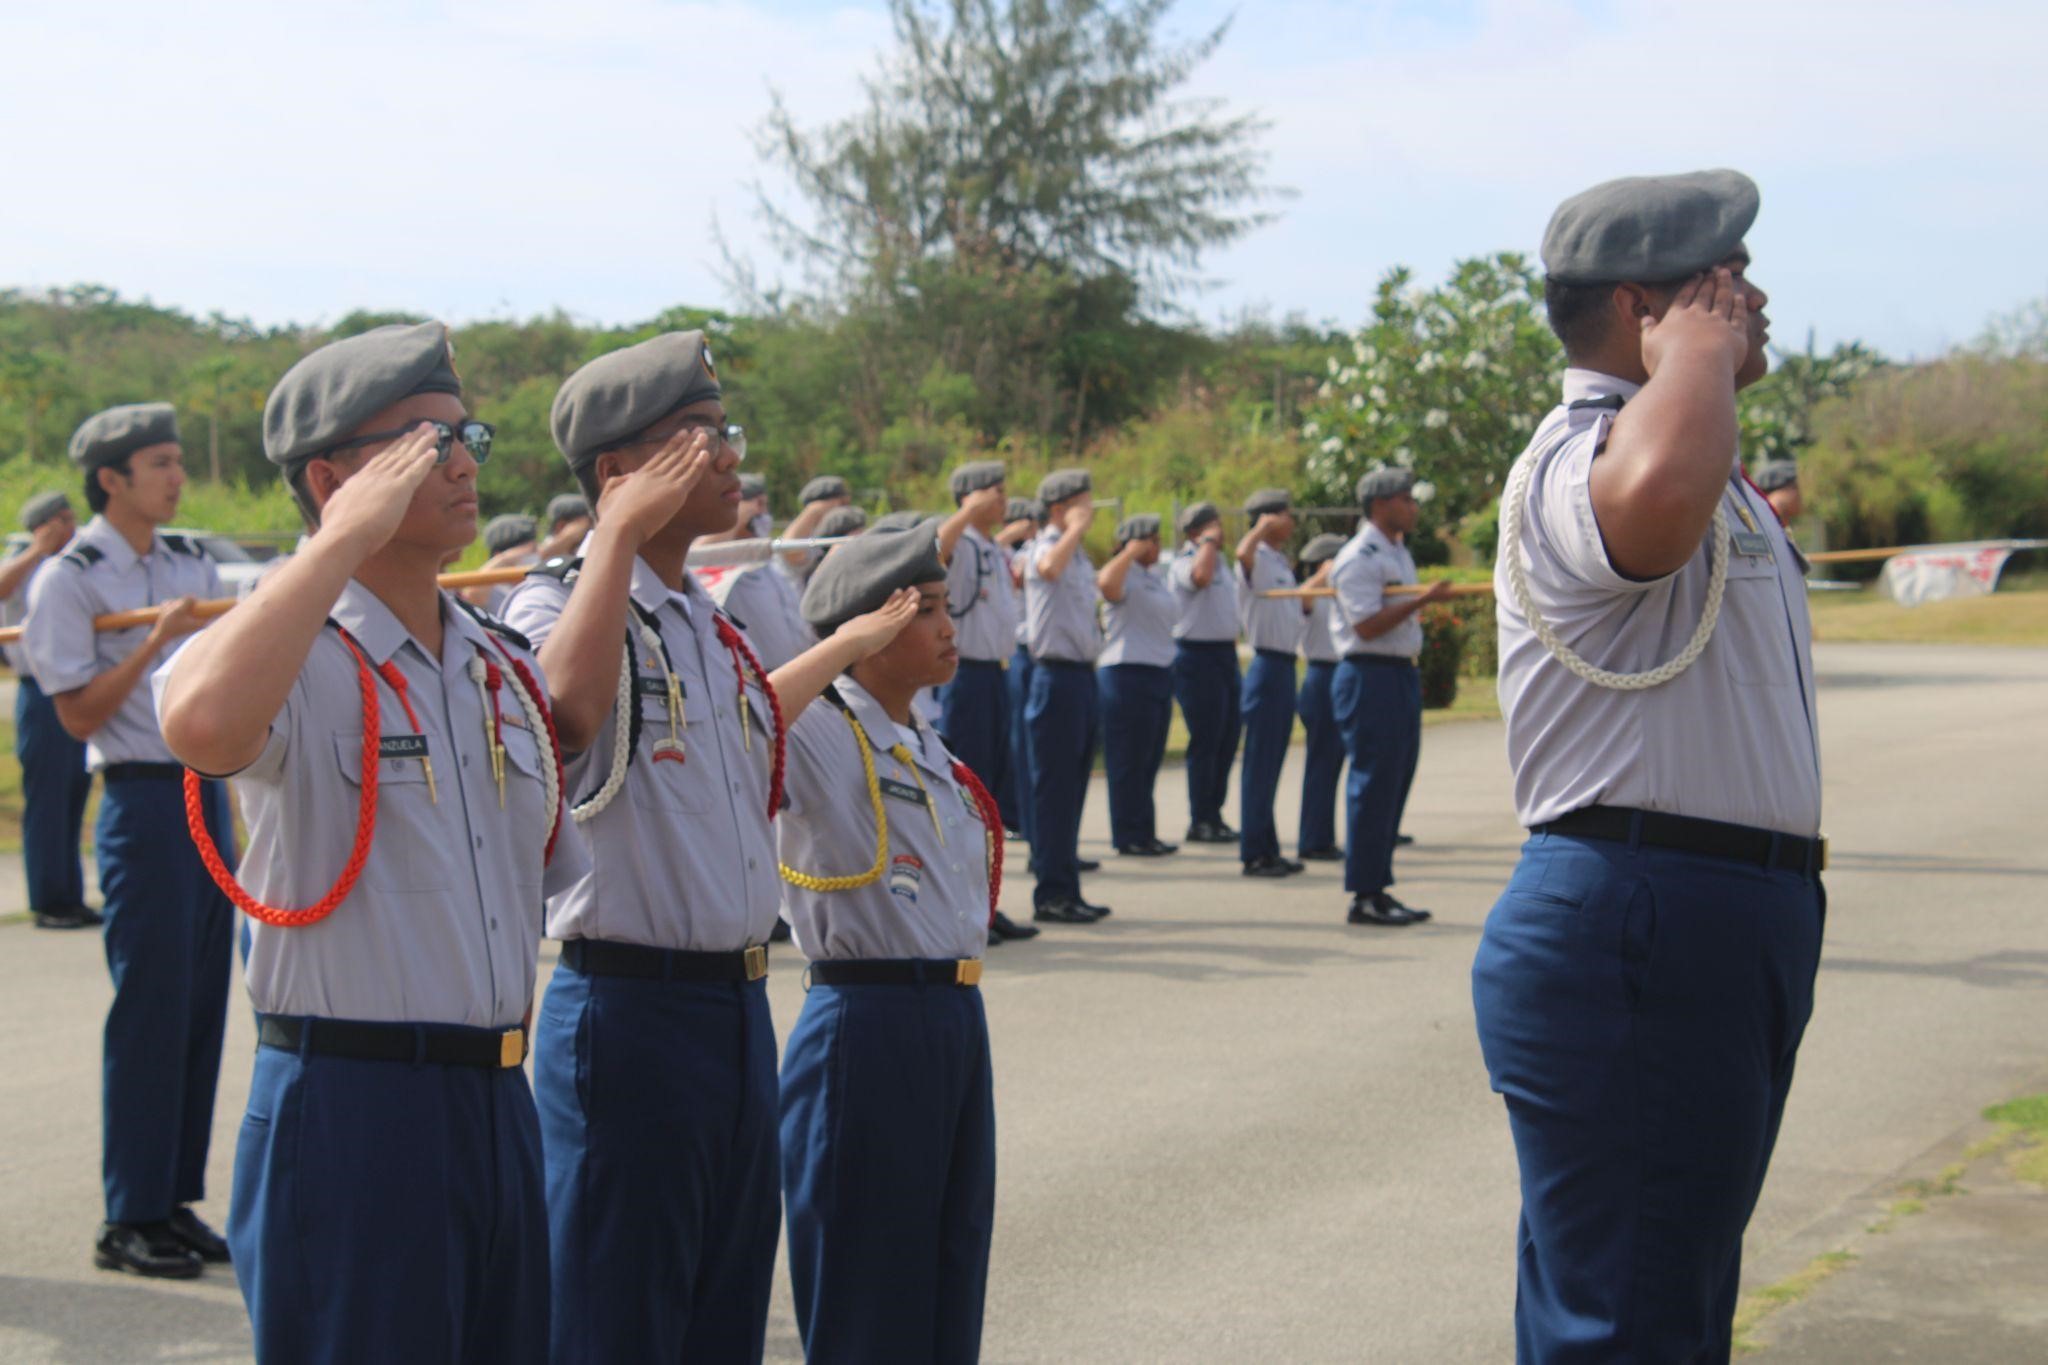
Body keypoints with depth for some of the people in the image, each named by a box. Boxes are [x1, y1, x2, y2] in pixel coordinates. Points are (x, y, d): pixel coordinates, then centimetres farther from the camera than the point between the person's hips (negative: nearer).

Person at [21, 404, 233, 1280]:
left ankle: (176, 1200, 17)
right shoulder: (70, 580, -7)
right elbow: (80, 715, -12)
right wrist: (156, 639, -17)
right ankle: (129, 1219, 3)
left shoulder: (190, 564, 13)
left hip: (210, 793, 7)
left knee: (202, 1003, 9)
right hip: (143, 799, -7)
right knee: (150, 1007, -5)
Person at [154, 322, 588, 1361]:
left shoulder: (507, 670, 15)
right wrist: (345, 536, -24)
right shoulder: (297, 658, -9)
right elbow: (202, 724, -34)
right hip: (350, 1108, -7)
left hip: (501, 1106, 7)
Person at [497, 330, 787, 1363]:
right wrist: (623, 529, -27)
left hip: (741, 1008, 8)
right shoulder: (553, 604, -11)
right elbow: (570, 704, -35)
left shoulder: (715, 625, 15)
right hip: (631, 1013, -8)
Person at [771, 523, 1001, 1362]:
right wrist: (844, 648, -24)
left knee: (949, 1296, 13)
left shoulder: (928, 750, 15)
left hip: (958, 1023, 8)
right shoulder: (820, 734, -11)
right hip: (868, 1028, -8)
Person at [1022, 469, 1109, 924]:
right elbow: (1048, 567, -35)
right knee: (1053, 788, -6)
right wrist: (1077, 528, -24)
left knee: (1072, 788, 11)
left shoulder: (1080, 556, 18)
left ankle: (1066, 891, 17)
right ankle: (1051, 893, -3)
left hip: (1081, 674, 9)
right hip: (1056, 675, -9)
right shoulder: (1043, 548, -10)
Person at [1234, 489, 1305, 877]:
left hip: (1285, 667, 9)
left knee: (1272, 765, 13)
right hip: (1267, 667, -9)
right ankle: (1253, 854, -1)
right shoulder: (1257, 562, -12)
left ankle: (1268, 849, 19)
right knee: (1259, 763, -5)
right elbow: (1243, 552, -36)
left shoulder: (1282, 565, 17)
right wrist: (1263, 526, -29)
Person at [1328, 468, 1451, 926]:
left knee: (1395, 784, 10)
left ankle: (1378, 891, 16)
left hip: (1403, 674, 10)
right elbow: (1367, 625, -20)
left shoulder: (1400, 554, 18)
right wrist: (1423, 600, -22)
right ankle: (1365, 895, -3)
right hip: (1370, 677, -10)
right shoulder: (1358, 558, -13)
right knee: (1373, 785, -7)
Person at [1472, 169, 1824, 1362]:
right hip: (1639, 926, -11)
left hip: (1738, 928, 11)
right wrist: (1697, 351, -25)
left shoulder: (1706, 462, 20)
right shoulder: (1585, 455, -18)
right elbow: (1653, 499, -42)